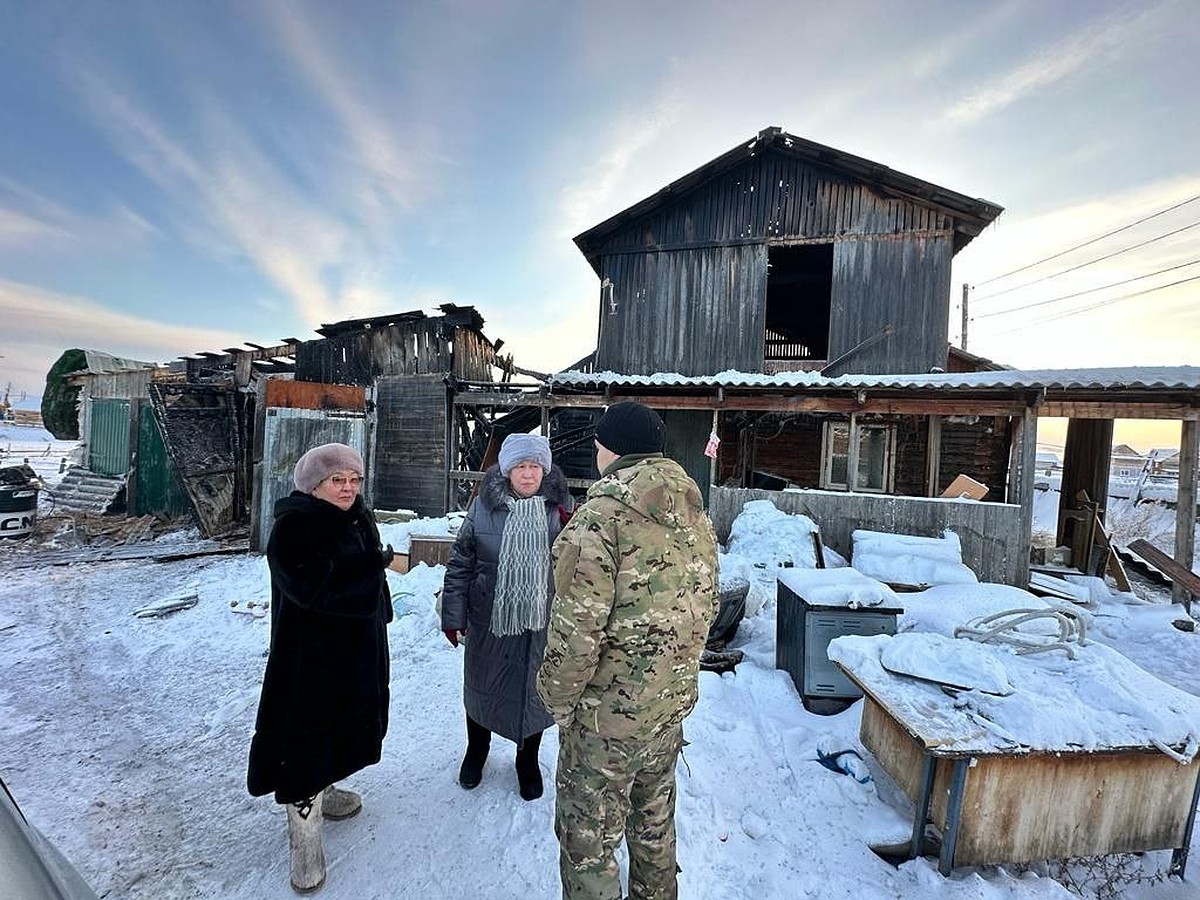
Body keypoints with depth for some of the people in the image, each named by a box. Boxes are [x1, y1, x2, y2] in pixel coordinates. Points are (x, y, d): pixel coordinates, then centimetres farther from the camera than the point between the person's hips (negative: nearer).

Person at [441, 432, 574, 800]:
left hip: (542, 622, 0)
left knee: (535, 691, 18)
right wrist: (453, 615, -1)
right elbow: (461, 563, -2)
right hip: (489, 620, 0)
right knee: (482, 687, 21)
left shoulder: (561, 507, -6)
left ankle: (528, 761, 47)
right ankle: (476, 751, 52)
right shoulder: (484, 507, -8)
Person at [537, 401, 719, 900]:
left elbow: (577, 623, -24)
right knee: (655, 822, 28)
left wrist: (558, 697, -8)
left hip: (608, 713, -7)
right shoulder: (693, 510, 1)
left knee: (588, 839, 16)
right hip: (672, 705, 7)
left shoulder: (603, 510, -23)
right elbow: (706, 604, 9)